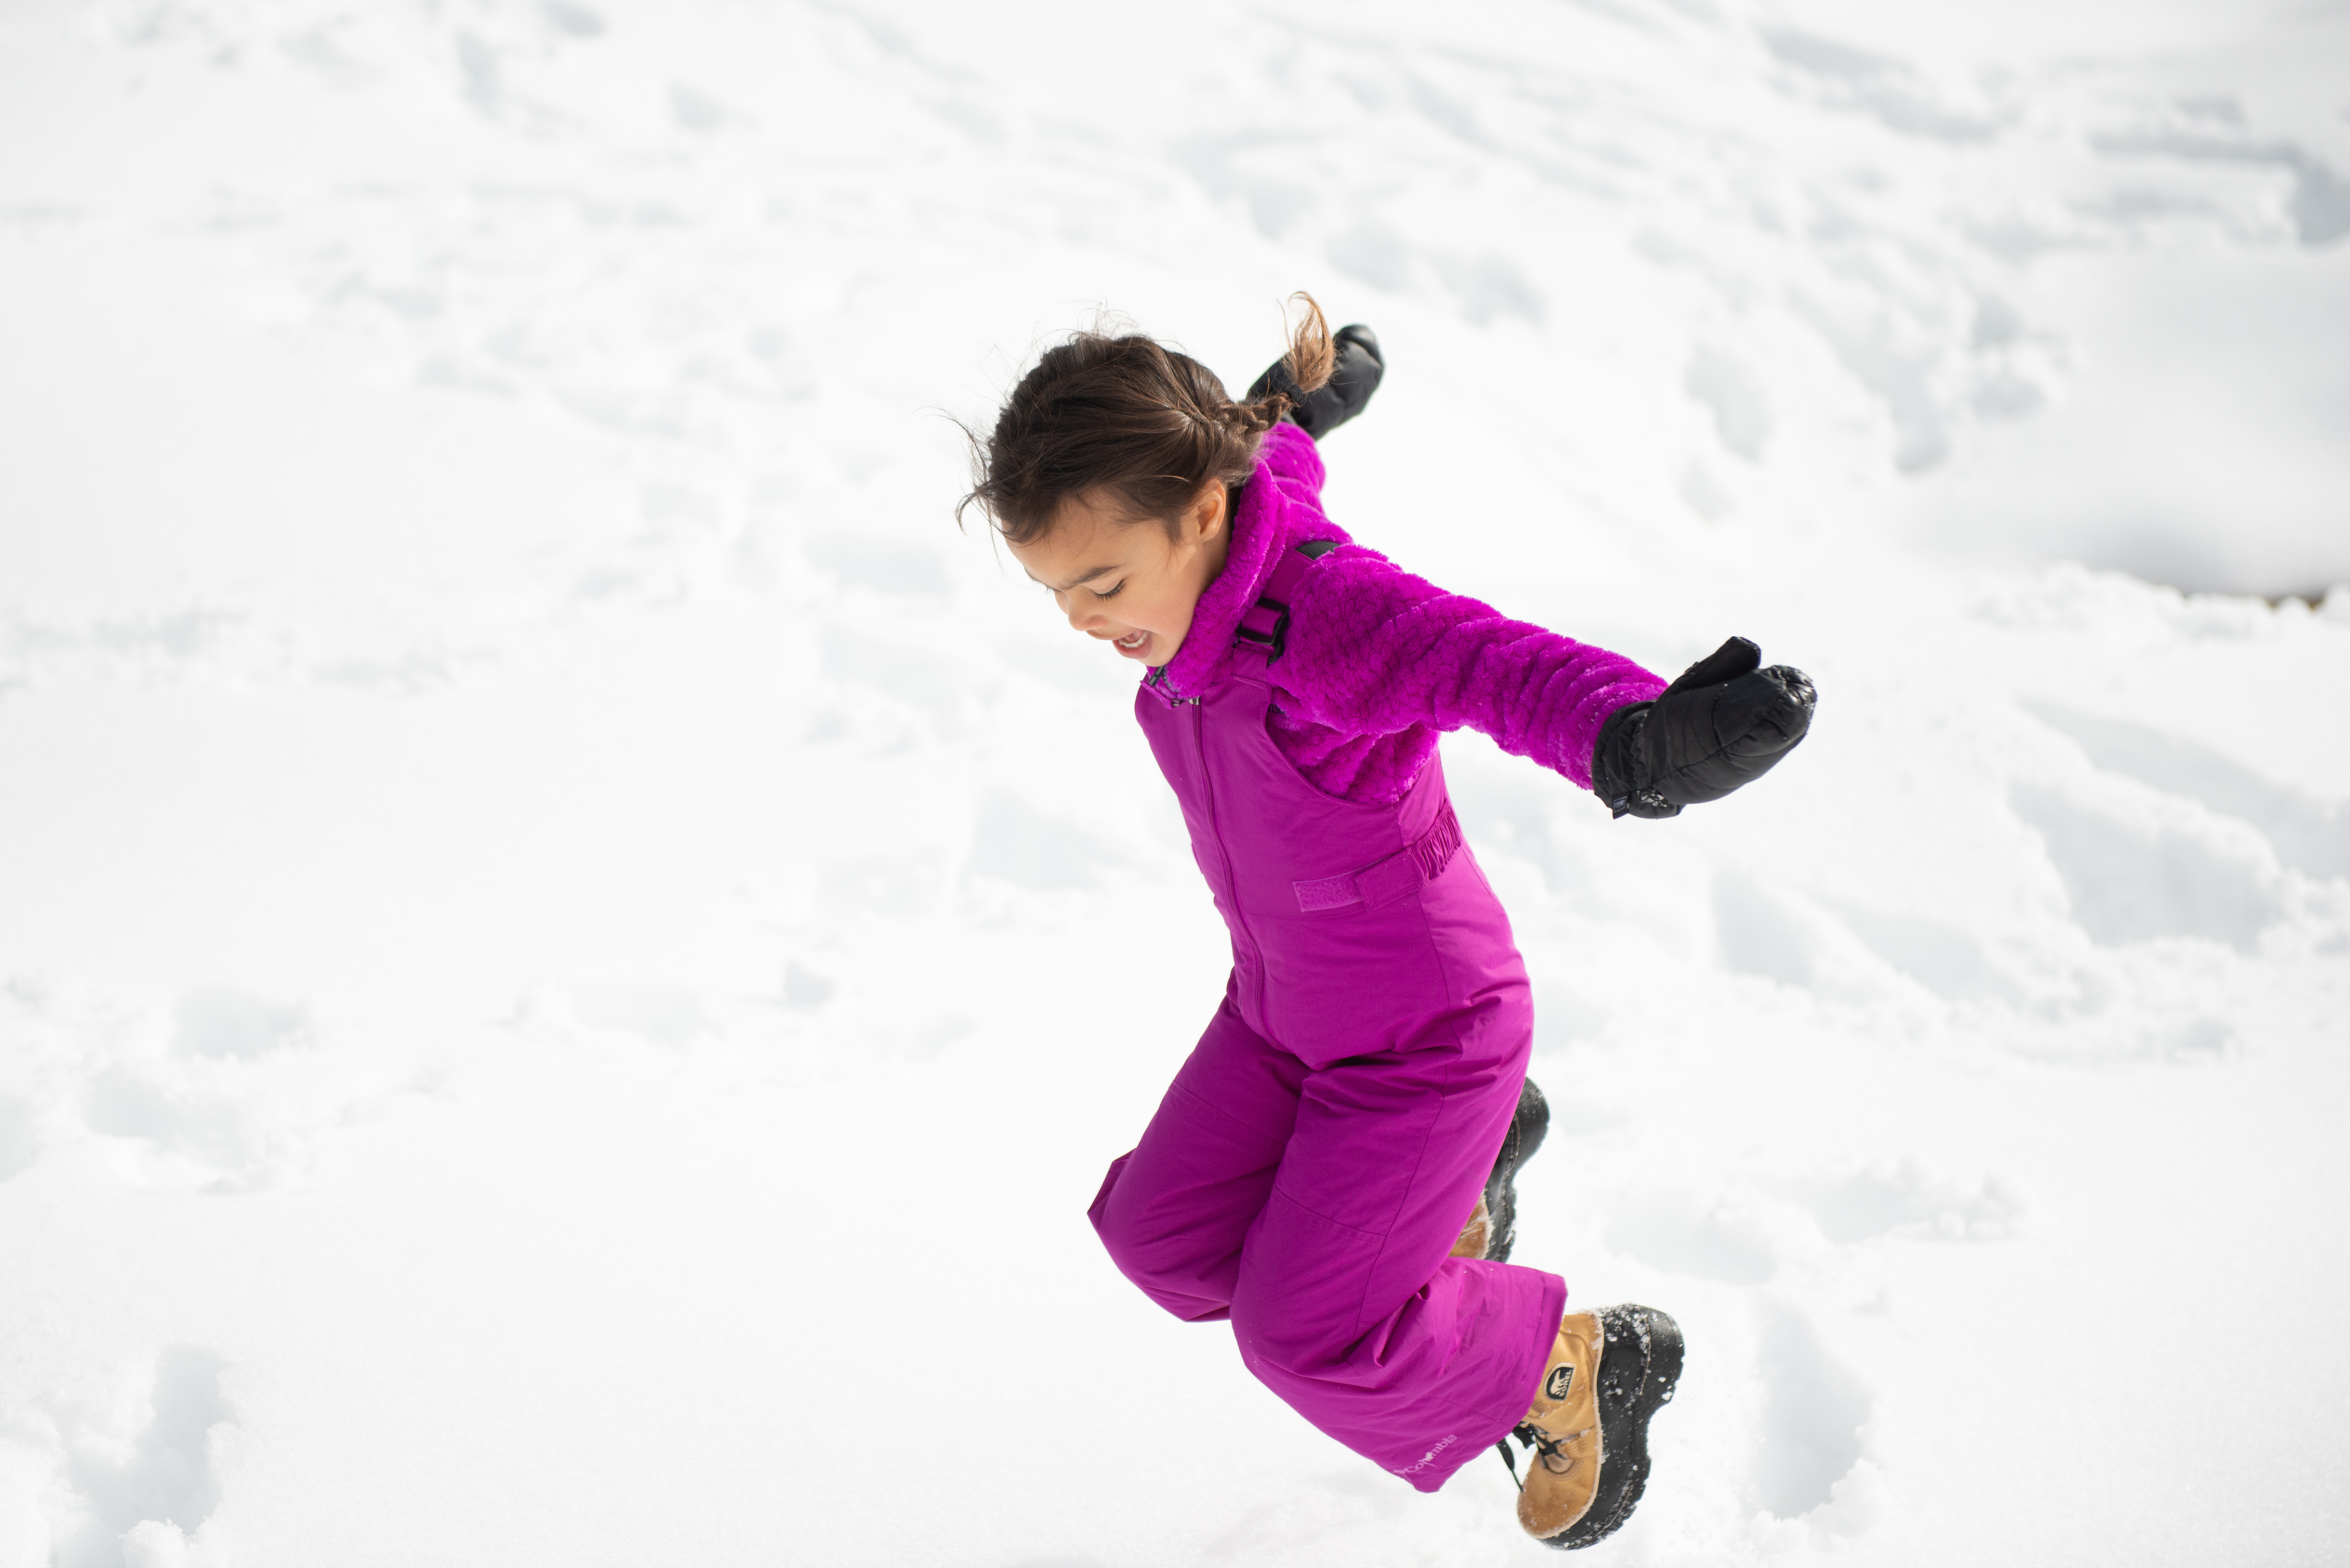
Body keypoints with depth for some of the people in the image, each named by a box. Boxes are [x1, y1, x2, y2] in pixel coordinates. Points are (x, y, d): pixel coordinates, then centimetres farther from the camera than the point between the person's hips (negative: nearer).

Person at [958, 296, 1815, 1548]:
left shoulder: (1326, 611, -36)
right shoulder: (1203, 550, -12)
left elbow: (1500, 665, -56)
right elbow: (1276, 451, 13)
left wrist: (1639, 741, -78)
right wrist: (1298, 403, 38)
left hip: (1423, 1029, -8)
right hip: (1286, 1007, 8)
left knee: (1305, 1334, -4)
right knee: (1162, 1234, 12)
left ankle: (1584, 1365, 21)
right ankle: (1450, 1189, 32)